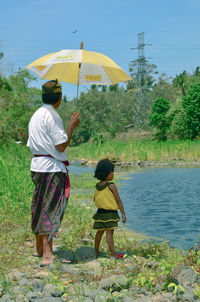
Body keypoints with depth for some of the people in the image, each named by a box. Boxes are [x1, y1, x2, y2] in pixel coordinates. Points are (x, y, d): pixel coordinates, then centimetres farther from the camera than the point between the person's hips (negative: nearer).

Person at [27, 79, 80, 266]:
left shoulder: (36, 115, 15)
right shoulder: (52, 116, -13)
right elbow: (61, 145, -16)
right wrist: (72, 126, -6)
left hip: (36, 165, 9)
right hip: (52, 168, -9)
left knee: (39, 207, 15)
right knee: (51, 209, -8)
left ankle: (39, 248, 25)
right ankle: (47, 254, -9)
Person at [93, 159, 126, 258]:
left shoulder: (97, 186, 5)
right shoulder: (111, 186, -15)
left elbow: (95, 199, 17)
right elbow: (119, 201, -12)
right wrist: (123, 214, -7)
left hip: (100, 212, 7)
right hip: (110, 213, -7)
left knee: (100, 232, 18)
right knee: (109, 233, -8)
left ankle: (96, 250, 31)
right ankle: (113, 254, -9)